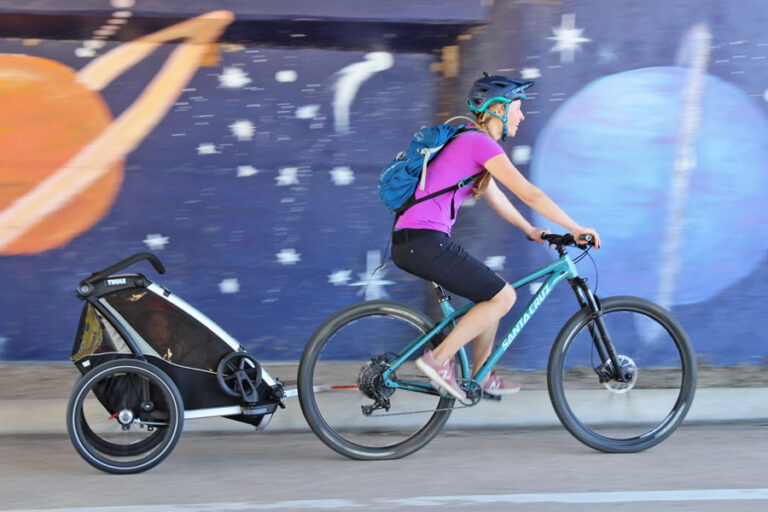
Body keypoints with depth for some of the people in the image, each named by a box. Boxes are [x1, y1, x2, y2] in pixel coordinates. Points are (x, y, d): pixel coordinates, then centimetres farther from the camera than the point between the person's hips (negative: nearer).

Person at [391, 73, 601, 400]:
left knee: (494, 294, 19)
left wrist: (530, 230, 34)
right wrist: (576, 229, -6)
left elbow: (494, 196, 32)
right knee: (503, 297, -6)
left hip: (410, 241, 10)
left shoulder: (469, 141, 20)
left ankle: (480, 377, 25)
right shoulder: (481, 144, -10)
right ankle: (439, 359, -6)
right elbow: (529, 194, -12)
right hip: (424, 241, -10)